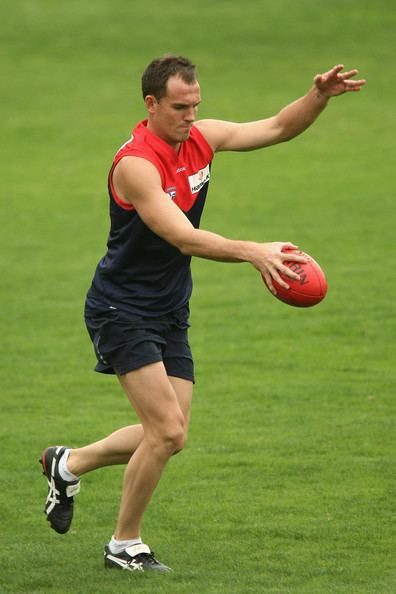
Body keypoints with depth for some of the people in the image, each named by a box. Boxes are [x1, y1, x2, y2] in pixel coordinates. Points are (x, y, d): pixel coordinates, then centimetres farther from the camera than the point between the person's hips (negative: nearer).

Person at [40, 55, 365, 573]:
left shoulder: (200, 138, -1)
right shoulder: (135, 164, -24)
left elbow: (278, 127, 6)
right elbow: (185, 239, -33)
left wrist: (320, 95, -12)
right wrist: (253, 252, -45)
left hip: (170, 314, 8)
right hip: (122, 311, -8)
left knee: (171, 437, 7)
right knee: (166, 430, -15)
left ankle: (69, 464, 30)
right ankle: (125, 545, 3)